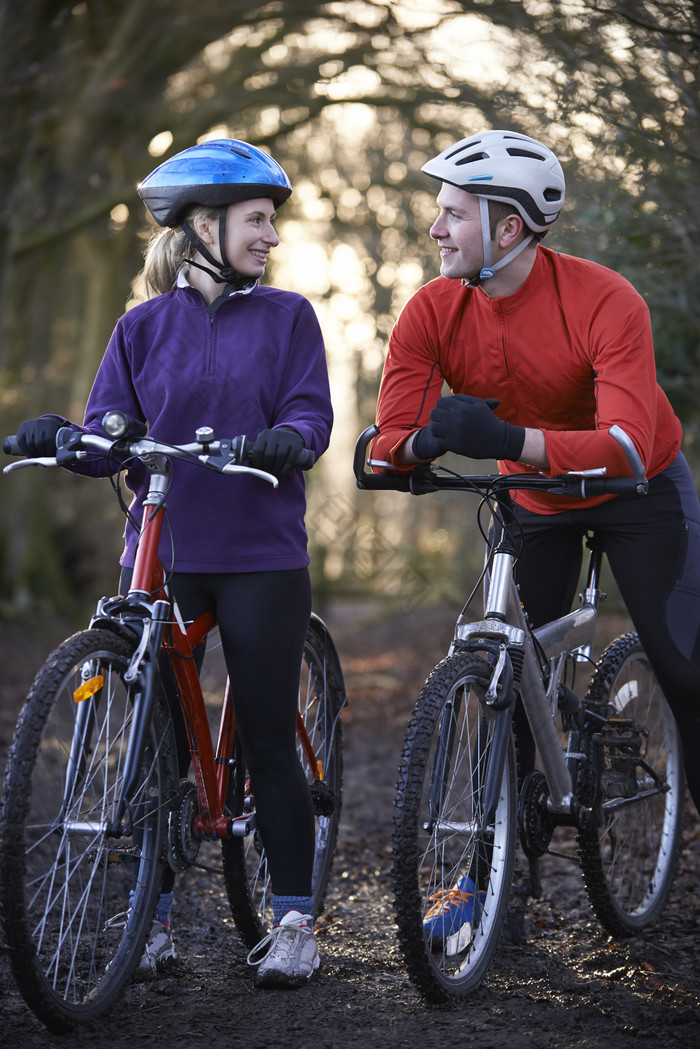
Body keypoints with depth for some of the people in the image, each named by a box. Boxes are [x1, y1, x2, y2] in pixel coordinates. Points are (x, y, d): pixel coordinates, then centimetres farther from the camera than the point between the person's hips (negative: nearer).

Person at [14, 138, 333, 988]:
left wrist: (287, 437, -27)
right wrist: (61, 437, -17)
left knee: (268, 742, 0)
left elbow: (311, 410, -4)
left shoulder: (287, 317, 7)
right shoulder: (144, 327, 9)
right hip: (162, 556, 1)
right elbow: (109, 430, 4)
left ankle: (293, 920, 9)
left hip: (260, 557, -1)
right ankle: (152, 920, 13)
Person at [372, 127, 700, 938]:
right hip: (531, 503, 3)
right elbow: (388, 446, -24)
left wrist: (506, 438, -57)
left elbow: (629, 450, -43)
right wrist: (431, 436, -48)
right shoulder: (433, 313, -19)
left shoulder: (606, 304, -32)